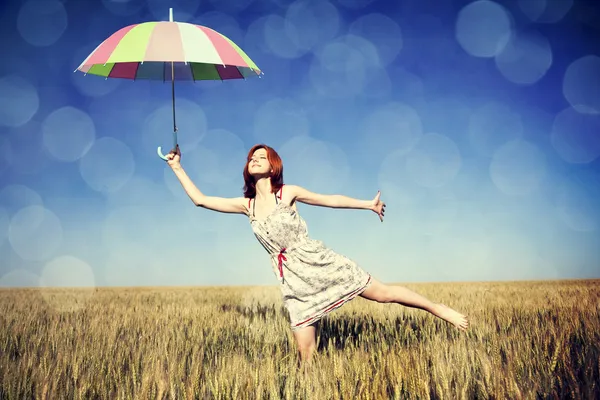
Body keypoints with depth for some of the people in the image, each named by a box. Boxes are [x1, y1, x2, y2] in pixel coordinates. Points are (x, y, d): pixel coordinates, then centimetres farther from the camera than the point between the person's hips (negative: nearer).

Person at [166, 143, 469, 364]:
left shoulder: (288, 192, 0)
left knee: (383, 293, 0)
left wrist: (368, 204, 7)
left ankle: (437, 308, 18)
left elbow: (330, 200, 6)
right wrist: (177, 167, 7)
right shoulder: (246, 205, 7)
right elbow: (200, 199, 8)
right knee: (306, 355, -2)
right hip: (292, 278, 2)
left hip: (318, 261, -2)